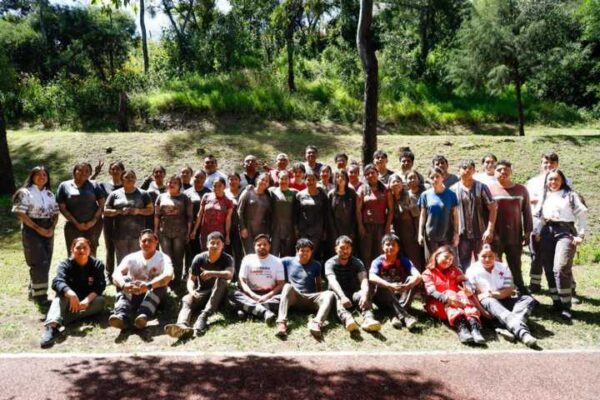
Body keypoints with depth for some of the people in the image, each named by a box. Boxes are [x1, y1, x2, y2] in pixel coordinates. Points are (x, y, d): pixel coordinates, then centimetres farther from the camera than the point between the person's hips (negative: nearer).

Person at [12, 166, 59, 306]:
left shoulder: (50, 194, 13)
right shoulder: (25, 192, -4)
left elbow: (55, 213, 13)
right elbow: (21, 214, -11)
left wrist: (51, 229, -4)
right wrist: (38, 229, -15)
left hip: (48, 230, 6)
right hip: (32, 230, -6)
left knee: (45, 262, 7)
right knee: (39, 263, -9)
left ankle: (34, 291, 21)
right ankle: (40, 295, -2)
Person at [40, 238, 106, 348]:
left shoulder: (97, 264, -5)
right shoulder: (65, 264, -7)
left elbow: (100, 285, -17)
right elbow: (57, 282, -27)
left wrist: (87, 299, -37)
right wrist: (70, 294, -49)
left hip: (89, 301, 0)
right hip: (70, 301, 0)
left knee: (100, 301, -30)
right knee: (61, 295, -30)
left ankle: (60, 320, -39)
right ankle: (52, 325, -56)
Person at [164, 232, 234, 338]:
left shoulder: (227, 259, -7)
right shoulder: (199, 259, -3)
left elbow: (229, 274, -27)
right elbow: (191, 280, -5)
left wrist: (211, 273, -38)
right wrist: (191, 291, -26)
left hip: (218, 295, -1)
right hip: (201, 292, 1)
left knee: (221, 280, -31)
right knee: (186, 300, -29)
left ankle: (203, 317, -43)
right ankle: (182, 325, -63)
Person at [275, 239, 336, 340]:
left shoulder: (316, 265, 17)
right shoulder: (287, 261, 12)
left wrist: (320, 299, 8)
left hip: (310, 299, 2)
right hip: (293, 298, -1)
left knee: (330, 294, -26)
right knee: (288, 286, -34)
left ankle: (316, 322, -52)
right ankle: (281, 322, -49)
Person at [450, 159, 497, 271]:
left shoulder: (481, 187, 0)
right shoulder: (453, 189, 1)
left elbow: (493, 208, -3)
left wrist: (489, 229, -11)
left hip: (481, 234, 0)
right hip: (462, 235, 1)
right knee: (464, 267, 9)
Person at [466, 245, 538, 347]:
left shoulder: (503, 268, 9)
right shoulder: (472, 270, -1)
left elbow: (509, 291, 0)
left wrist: (493, 294, -20)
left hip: (503, 301, 4)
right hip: (485, 302, -4)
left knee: (529, 300, -18)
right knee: (491, 302, -38)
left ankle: (511, 329, -45)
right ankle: (522, 332, -61)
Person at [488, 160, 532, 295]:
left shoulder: (521, 189, 8)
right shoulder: (490, 189, 0)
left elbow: (526, 212, 10)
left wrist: (527, 232, 3)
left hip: (515, 237, 2)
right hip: (496, 238, -2)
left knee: (516, 269, 10)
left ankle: (523, 294, 18)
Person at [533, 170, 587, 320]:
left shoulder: (570, 195, 6)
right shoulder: (544, 197, 19)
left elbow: (582, 215, 1)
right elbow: (539, 216, 19)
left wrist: (581, 234, -7)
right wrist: (537, 232, 6)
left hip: (565, 232, -5)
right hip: (546, 233, 5)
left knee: (561, 268, -18)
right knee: (549, 270, 3)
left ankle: (566, 306, -9)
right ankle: (556, 302, 12)